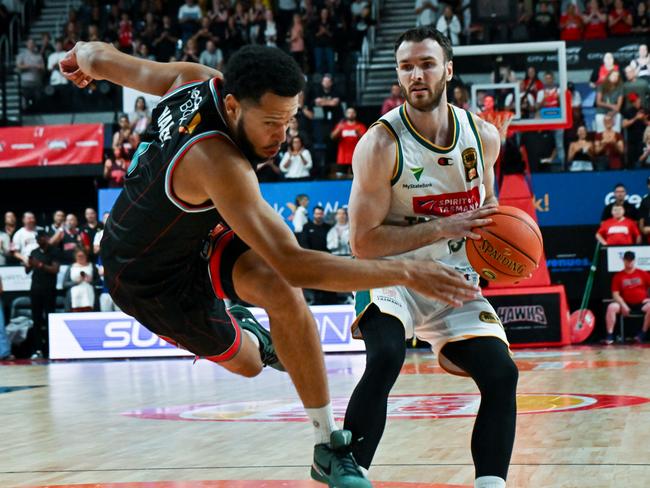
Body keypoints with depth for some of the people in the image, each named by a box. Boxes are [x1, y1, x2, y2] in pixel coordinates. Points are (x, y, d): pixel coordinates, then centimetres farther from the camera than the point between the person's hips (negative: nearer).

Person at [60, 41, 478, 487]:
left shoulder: (196, 79, -17)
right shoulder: (217, 162, -41)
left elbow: (101, 59, 1)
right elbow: (295, 265, -45)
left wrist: (83, 55, 26)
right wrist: (405, 274, -45)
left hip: (194, 234, 6)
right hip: (151, 281, -6)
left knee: (280, 290, -17)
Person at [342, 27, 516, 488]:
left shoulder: (484, 135, -2)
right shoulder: (381, 144, -18)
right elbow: (362, 243, -20)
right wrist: (443, 228, -27)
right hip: (391, 277, -5)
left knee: (501, 374, -9)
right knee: (385, 360, -31)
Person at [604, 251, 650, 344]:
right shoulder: (618, 276, 3)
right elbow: (615, 294, -2)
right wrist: (623, 305, -16)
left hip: (641, 303, 0)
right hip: (626, 304, 0)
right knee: (611, 307, -28)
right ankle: (610, 335, -25)